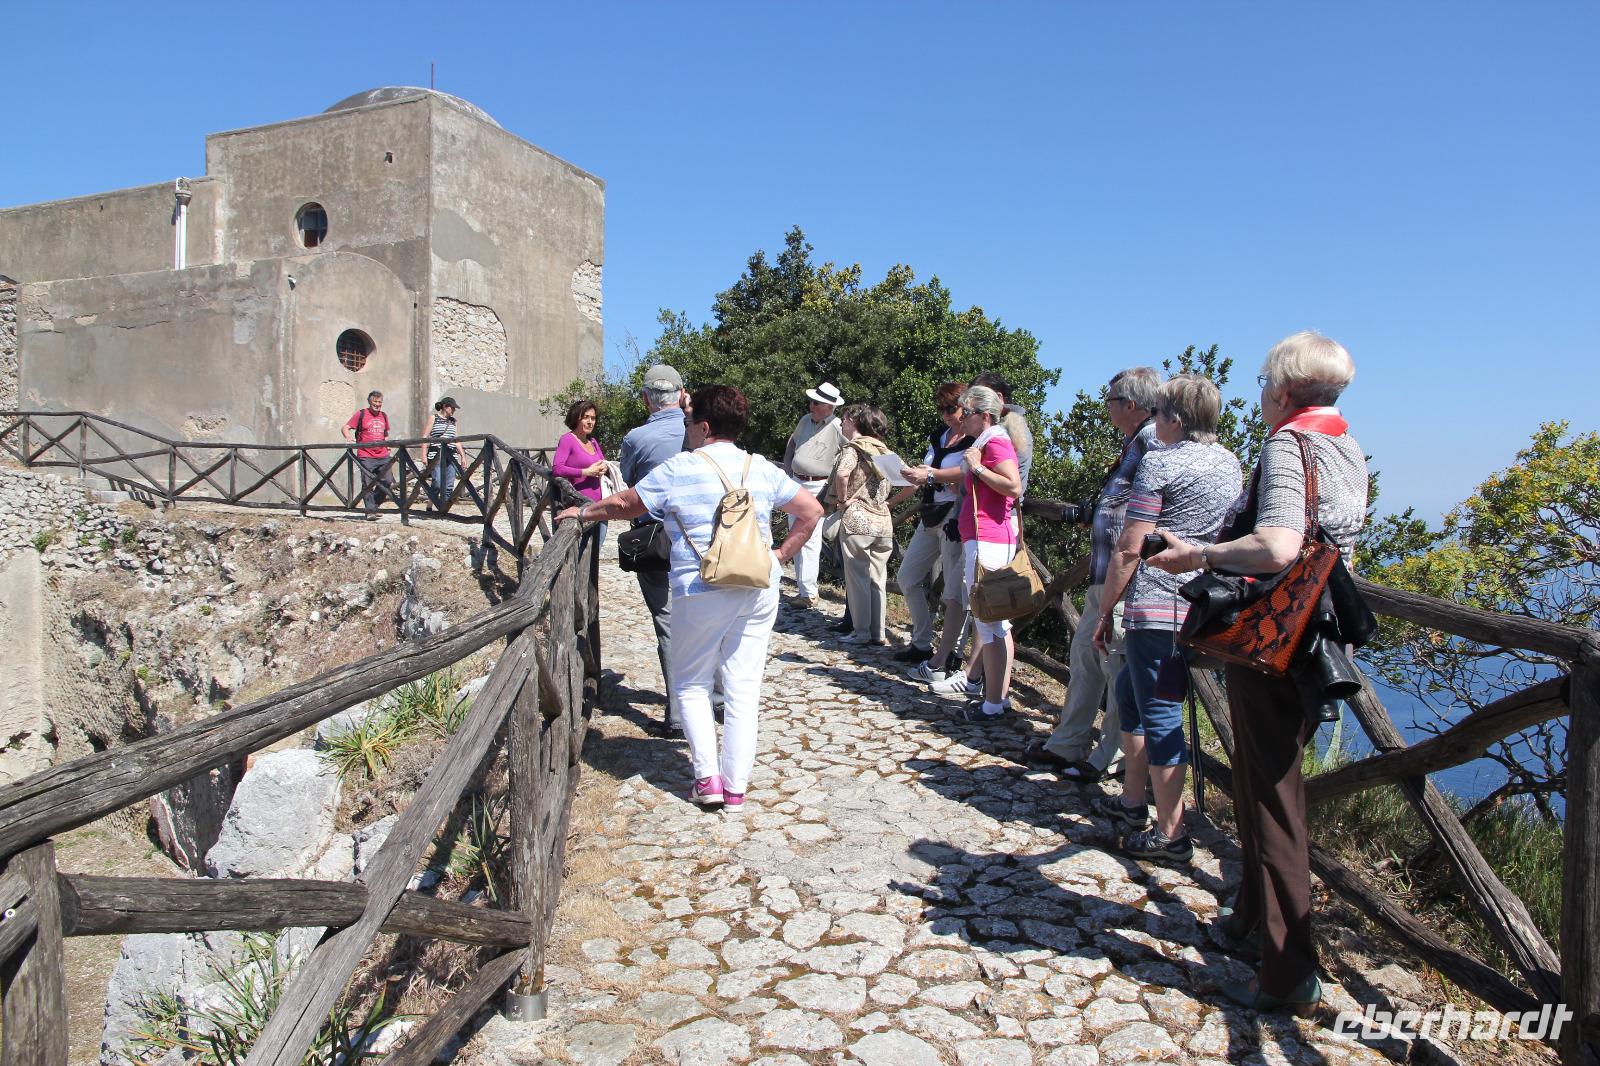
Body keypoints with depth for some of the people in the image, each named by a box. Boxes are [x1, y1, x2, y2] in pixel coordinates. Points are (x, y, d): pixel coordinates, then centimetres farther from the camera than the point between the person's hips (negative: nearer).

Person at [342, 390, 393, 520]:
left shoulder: (384, 416, 16)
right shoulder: (361, 414, 1)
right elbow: (345, 428, 0)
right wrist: (349, 438, -19)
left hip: (383, 456, 4)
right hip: (366, 457, -4)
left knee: (389, 483, -1)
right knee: (367, 485, -3)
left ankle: (373, 503, 18)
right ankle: (371, 511, 3)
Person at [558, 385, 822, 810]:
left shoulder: (678, 469, -4)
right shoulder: (762, 469, 7)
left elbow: (623, 504, 6)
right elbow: (811, 511, 10)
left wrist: (583, 512, 23)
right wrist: (781, 556, 13)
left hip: (701, 593, -3)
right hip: (759, 591, 4)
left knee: (692, 685, 14)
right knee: (743, 689, 9)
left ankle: (707, 778, 6)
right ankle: (736, 786, 12)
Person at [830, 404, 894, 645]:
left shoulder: (853, 447, -7)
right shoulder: (883, 449, 14)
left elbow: (842, 474, -25)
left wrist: (842, 499, -12)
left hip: (856, 519, -6)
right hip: (883, 521, 6)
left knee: (857, 578, 1)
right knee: (878, 580, 11)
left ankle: (861, 632, 5)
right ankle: (879, 632, 16)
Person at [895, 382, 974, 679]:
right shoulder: (939, 436, 13)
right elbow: (921, 479, 18)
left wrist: (931, 475, -23)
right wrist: (891, 501, 14)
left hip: (956, 518, -9)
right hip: (931, 516, 9)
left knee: (954, 591, -6)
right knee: (908, 577, 12)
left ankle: (941, 661, -5)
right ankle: (922, 644, 22)